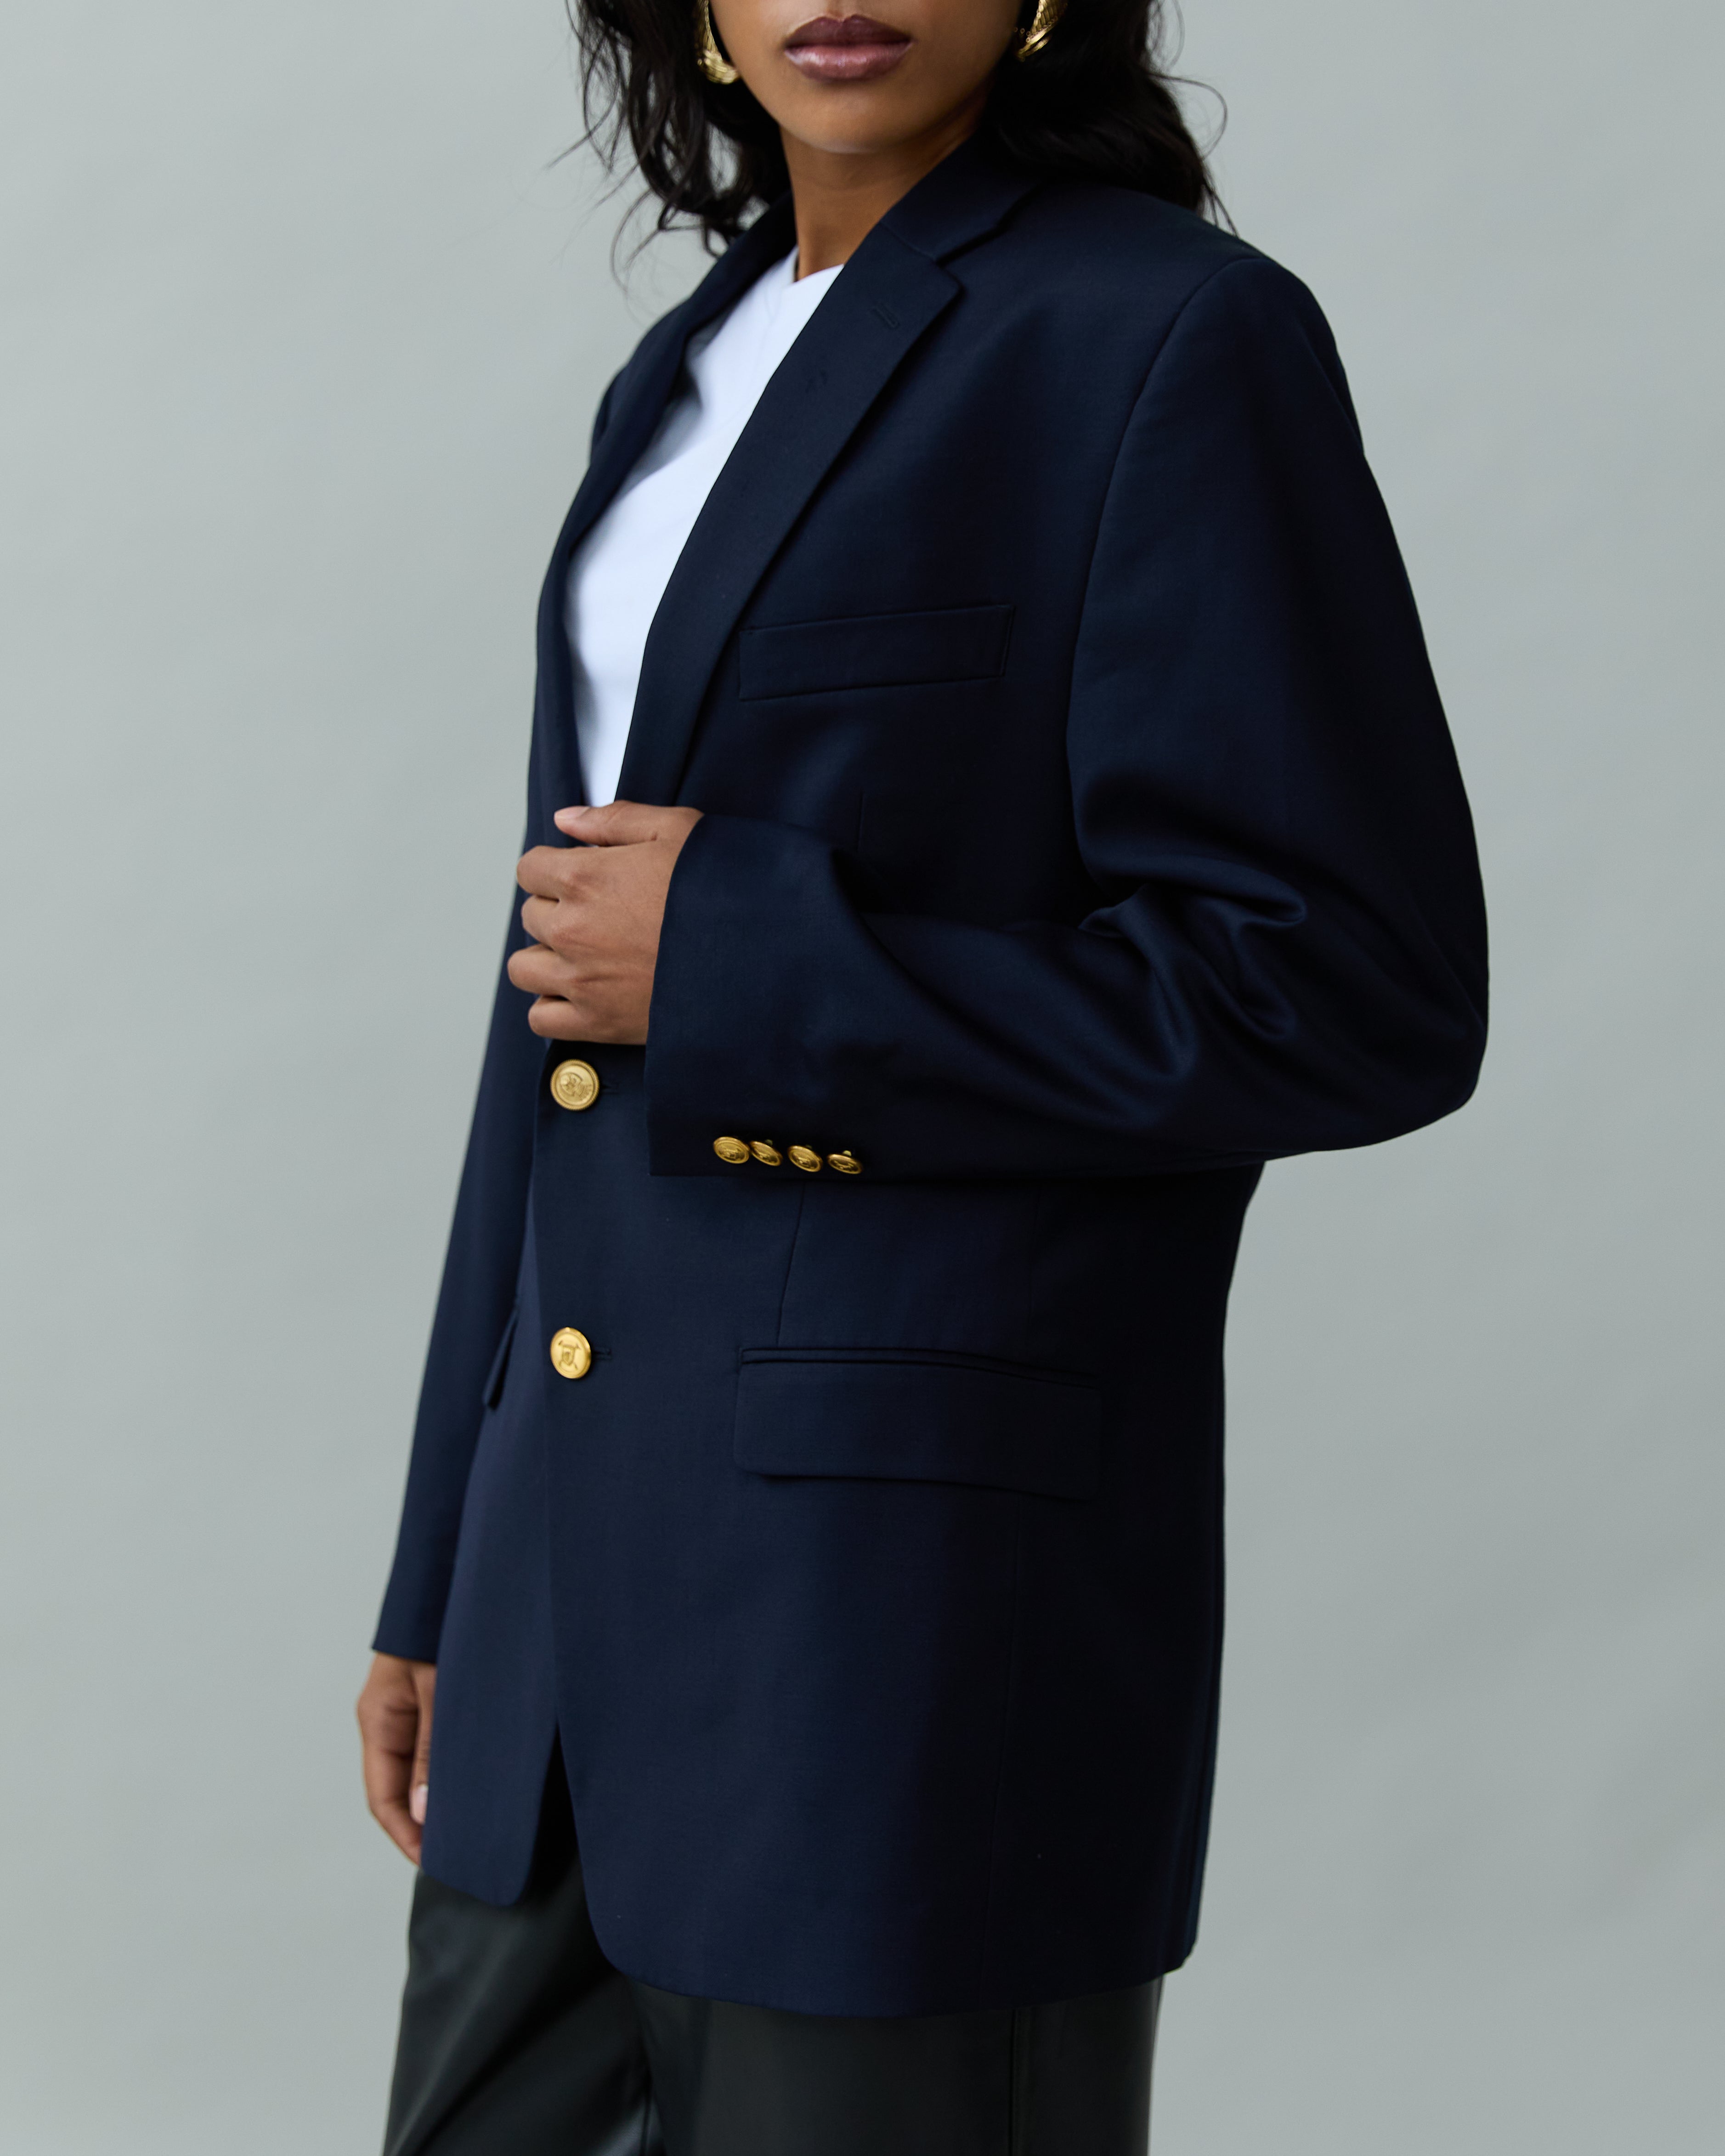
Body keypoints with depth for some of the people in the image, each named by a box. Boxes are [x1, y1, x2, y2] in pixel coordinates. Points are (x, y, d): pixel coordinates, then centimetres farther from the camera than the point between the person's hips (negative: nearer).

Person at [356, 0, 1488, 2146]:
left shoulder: (1173, 340, -9)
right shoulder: (695, 375, 14)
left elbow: (1354, 998, -15)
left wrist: (738, 964, -15)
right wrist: (446, 1583, 17)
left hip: (926, 1561, -7)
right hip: (589, 1564, 8)